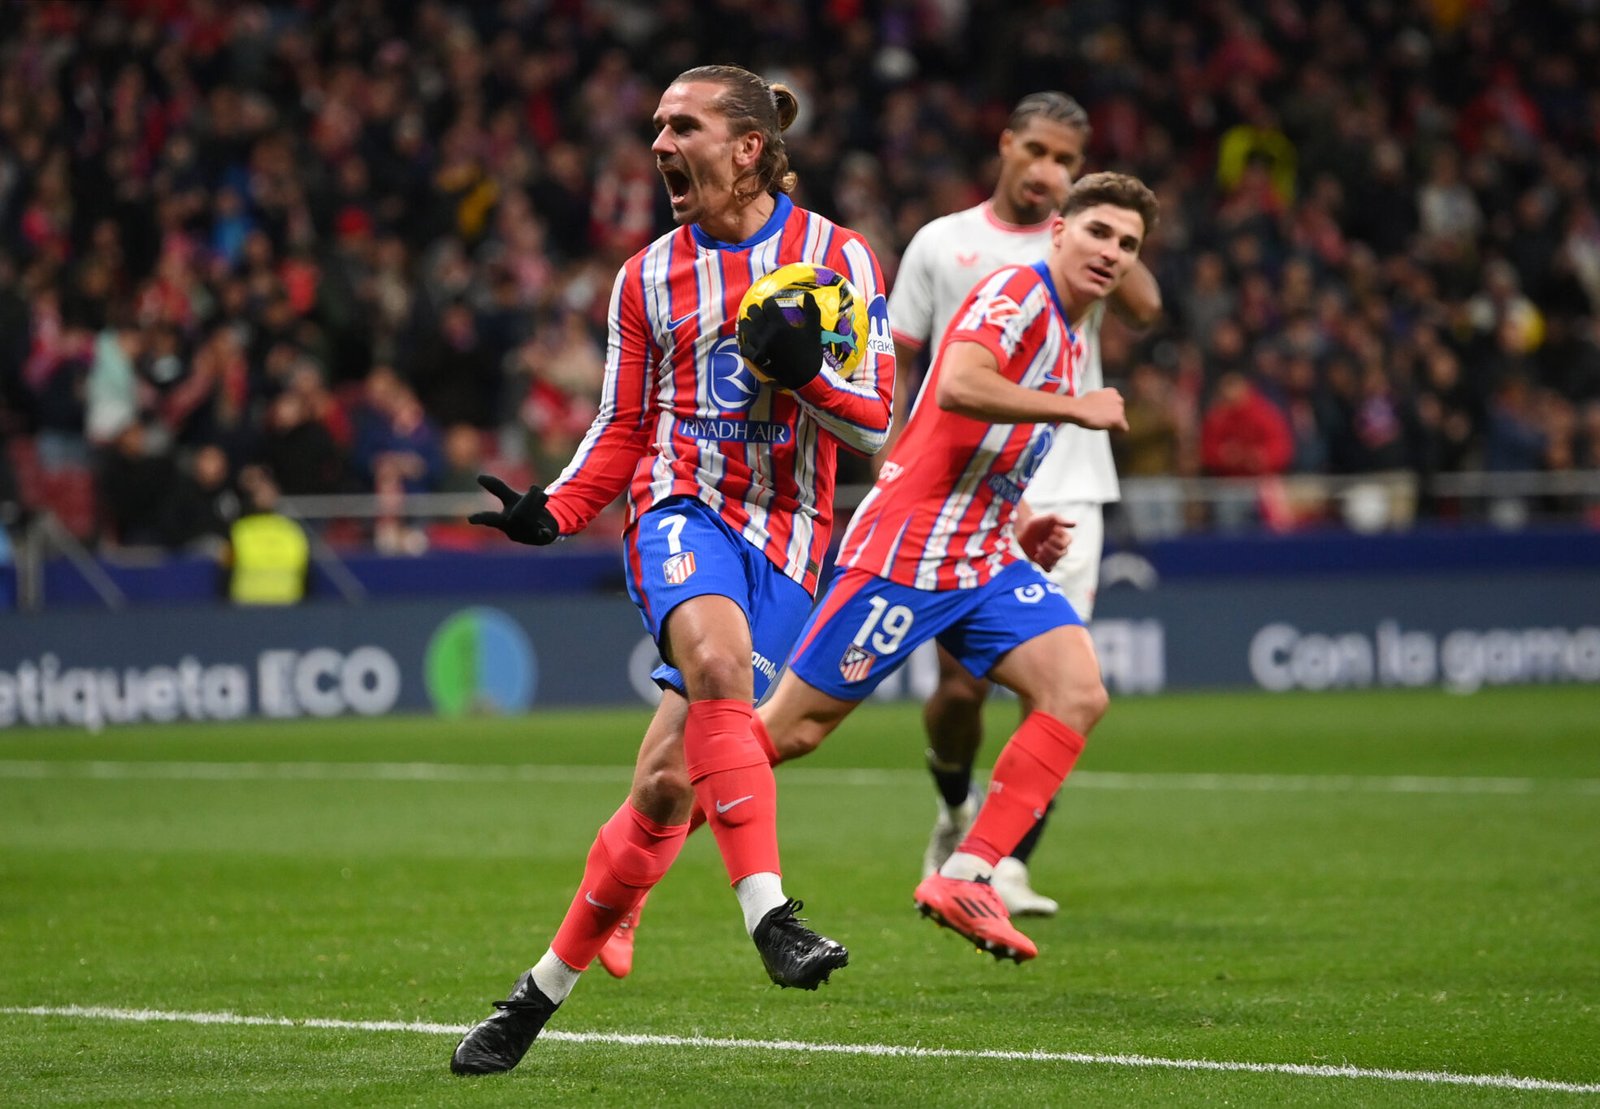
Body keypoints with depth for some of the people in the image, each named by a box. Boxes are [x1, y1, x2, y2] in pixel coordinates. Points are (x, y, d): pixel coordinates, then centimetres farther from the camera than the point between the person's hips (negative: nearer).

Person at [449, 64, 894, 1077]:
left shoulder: (839, 259, 4)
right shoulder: (650, 277, 11)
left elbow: (875, 426, 3)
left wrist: (805, 371, -17)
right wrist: (554, 511, -2)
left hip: (785, 539, 0)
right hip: (682, 510, 1)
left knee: (669, 783, -8)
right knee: (719, 656, -35)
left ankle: (549, 987, 6)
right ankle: (769, 916, -40)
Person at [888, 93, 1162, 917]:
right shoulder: (942, 244, 9)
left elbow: (1145, 310, -11)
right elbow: (898, 361, 12)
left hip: (1065, 495, 0)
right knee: (962, 686, -3)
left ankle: (1008, 864, -2)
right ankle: (957, 810, 27)